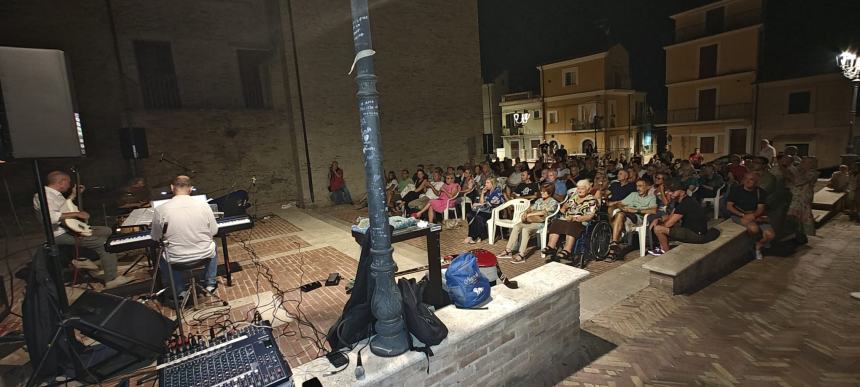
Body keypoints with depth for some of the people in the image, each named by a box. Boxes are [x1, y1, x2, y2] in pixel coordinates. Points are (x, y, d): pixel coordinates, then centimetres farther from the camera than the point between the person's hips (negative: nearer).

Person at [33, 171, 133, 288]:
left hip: (68, 228, 11)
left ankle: (83, 260, 12)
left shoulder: (55, 194, 12)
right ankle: (111, 279, -18)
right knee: (105, 243, -20)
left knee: (106, 231, 13)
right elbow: (51, 216, -35)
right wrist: (76, 214, -28)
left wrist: (73, 195, 24)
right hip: (60, 234, -11)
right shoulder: (45, 196, -18)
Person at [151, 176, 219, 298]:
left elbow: (156, 238, 1)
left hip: (176, 259, 0)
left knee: (161, 257, 33)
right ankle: (210, 284, 37)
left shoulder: (160, 210, -13)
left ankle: (180, 291, 33)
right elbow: (214, 231, -2)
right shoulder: (204, 206, -13)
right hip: (205, 254, 0)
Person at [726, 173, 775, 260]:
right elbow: (729, 206, -7)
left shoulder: (760, 192, 4)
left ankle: (758, 246, 17)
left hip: (756, 216, 4)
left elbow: (760, 208, -3)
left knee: (770, 235, -17)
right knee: (754, 228, -33)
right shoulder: (736, 190, -4)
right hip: (739, 215, -4)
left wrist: (753, 215, -26)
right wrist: (743, 215, -19)